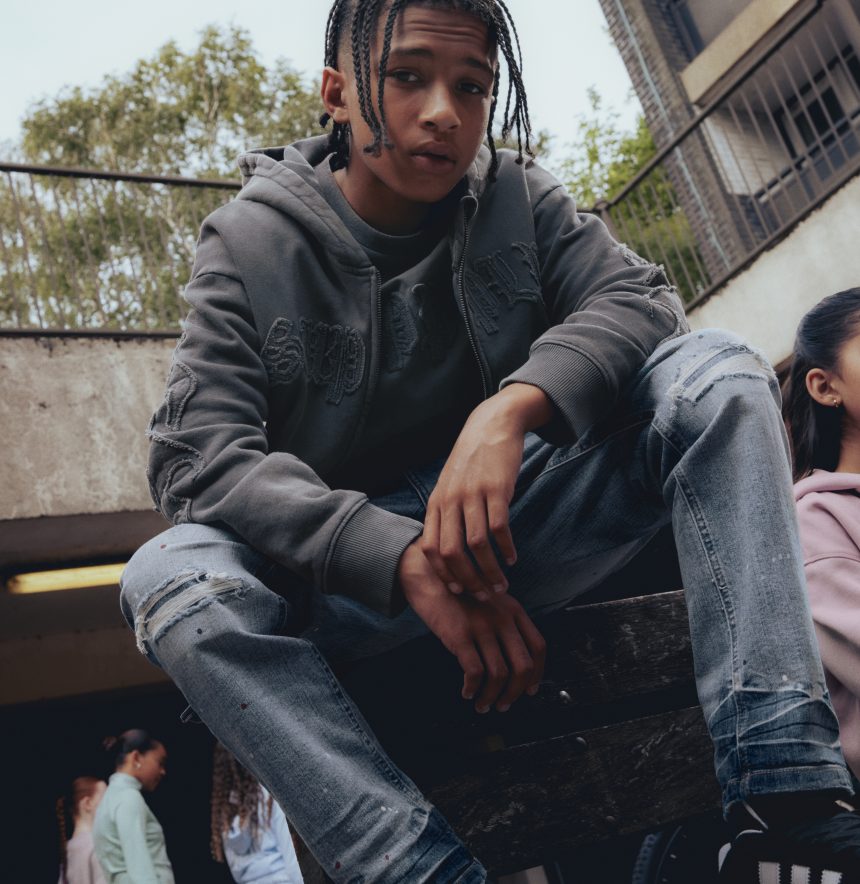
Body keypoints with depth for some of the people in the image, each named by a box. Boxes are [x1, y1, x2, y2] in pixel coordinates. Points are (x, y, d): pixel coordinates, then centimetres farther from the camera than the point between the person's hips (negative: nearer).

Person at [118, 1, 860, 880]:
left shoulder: (516, 197, 4)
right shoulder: (252, 240, -5)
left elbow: (639, 297, -8)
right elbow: (197, 454, -16)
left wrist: (515, 405, -30)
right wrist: (405, 559, -30)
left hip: (516, 525, 2)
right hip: (352, 570, -1)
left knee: (717, 371, -17)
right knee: (170, 577, -30)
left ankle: (789, 800, -29)